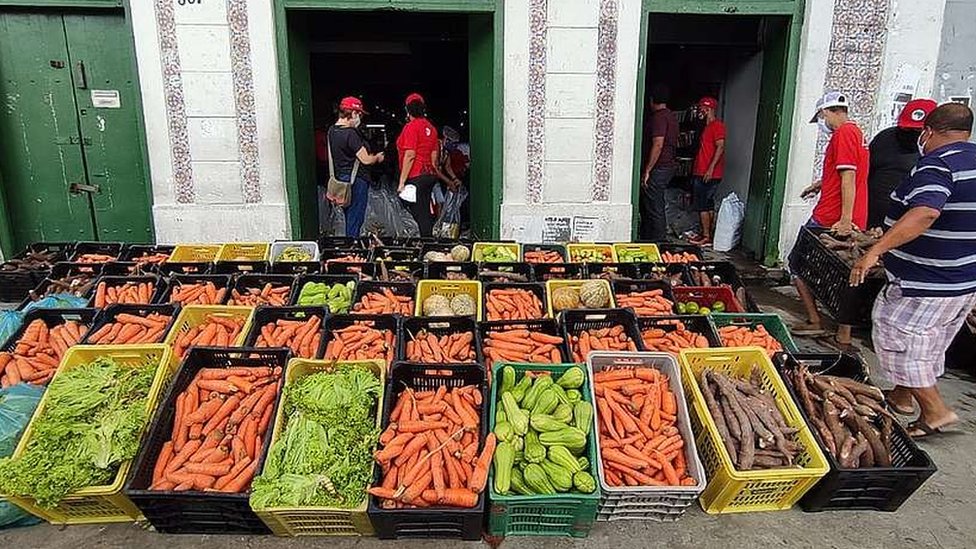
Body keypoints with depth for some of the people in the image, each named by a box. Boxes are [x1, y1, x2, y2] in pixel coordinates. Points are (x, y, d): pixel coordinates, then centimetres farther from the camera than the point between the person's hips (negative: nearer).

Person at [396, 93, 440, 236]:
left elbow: (410, 155, -16)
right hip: (430, 175, 8)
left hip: (416, 176, -8)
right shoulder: (430, 127, 12)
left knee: (420, 215, -6)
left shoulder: (411, 127, -10)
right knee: (425, 213, 13)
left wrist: (402, 181, -14)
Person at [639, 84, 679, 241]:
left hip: (658, 168, -10)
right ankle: (646, 240, 23)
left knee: (654, 209, -5)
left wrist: (647, 170, -21)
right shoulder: (671, 116, 16)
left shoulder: (659, 117, -14)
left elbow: (658, 144, -23)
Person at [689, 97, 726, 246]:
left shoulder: (717, 125, -11)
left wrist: (711, 168, -27)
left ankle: (706, 237, -4)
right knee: (708, 204, 12)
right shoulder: (708, 126, 19)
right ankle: (709, 234, 18)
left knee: (702, 205, -8)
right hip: (702, 173, 10)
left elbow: (720, 147, -20)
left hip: (708, 174, -10)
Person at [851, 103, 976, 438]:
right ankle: (903, 395, 36)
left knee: (897, 337, 0)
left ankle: (934, 410, 4)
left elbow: (925, 213, -37)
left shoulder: (936, 164, -19)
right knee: (928, 342, 21)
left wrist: (876, 250, -43)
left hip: (927, 282, -10)